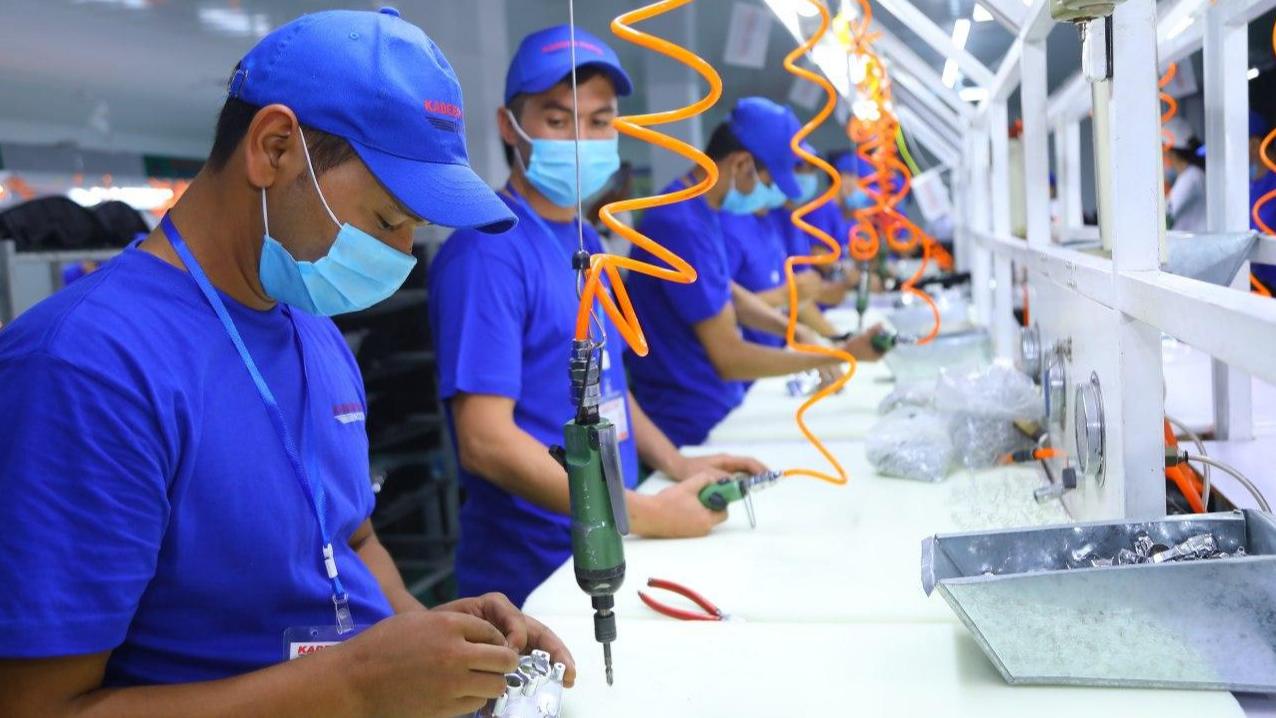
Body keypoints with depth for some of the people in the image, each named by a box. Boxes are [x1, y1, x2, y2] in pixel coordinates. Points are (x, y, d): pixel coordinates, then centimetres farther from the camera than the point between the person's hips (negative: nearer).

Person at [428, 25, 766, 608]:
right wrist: (644, 515, -24)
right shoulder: (487, 252, -19)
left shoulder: (584, 241, 8)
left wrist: (675, 465, 6)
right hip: (531, 584, -8)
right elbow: (485, 441, -25)